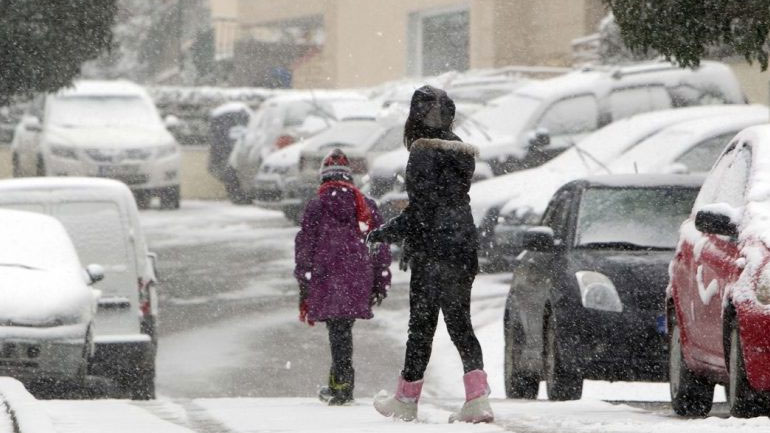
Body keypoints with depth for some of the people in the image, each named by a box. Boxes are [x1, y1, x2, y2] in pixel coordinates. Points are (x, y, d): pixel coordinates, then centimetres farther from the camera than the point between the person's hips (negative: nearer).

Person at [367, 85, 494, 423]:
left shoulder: (423, 154, -13)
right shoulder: (458, 151, 11)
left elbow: (420, 209, -16)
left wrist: (383, 234, -6)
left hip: (432, 254, -7)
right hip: (464, 248, 7)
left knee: (422, 325, 1)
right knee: (460, 325, 7)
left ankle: (406, 400, 11)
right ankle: (477, 399, -6)